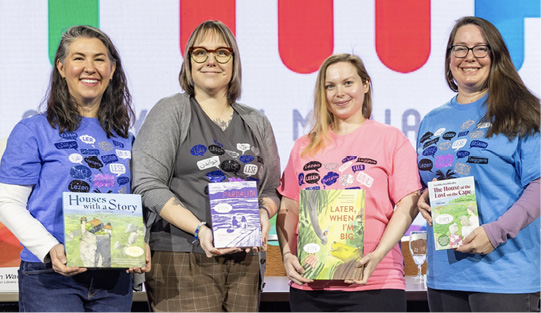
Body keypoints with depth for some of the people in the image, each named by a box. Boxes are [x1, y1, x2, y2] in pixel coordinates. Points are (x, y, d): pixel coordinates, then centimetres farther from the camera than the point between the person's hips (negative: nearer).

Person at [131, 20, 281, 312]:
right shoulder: (171, 112, 4)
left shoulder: (257, 123, 19)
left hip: (243, 262, 5)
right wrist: (200, 230, -17)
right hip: (180, 258, -4)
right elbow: (148, 184, -6)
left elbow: (271, 189, 22)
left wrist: (264, 213, -4)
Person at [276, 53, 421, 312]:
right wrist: (287, 255, -2)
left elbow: (407, 205, -2)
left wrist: (378, 254, -15)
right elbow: (288, 210, 15)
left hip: (374, 284, -3)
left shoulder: (390, 139, 6)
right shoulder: (304, 147, 16)